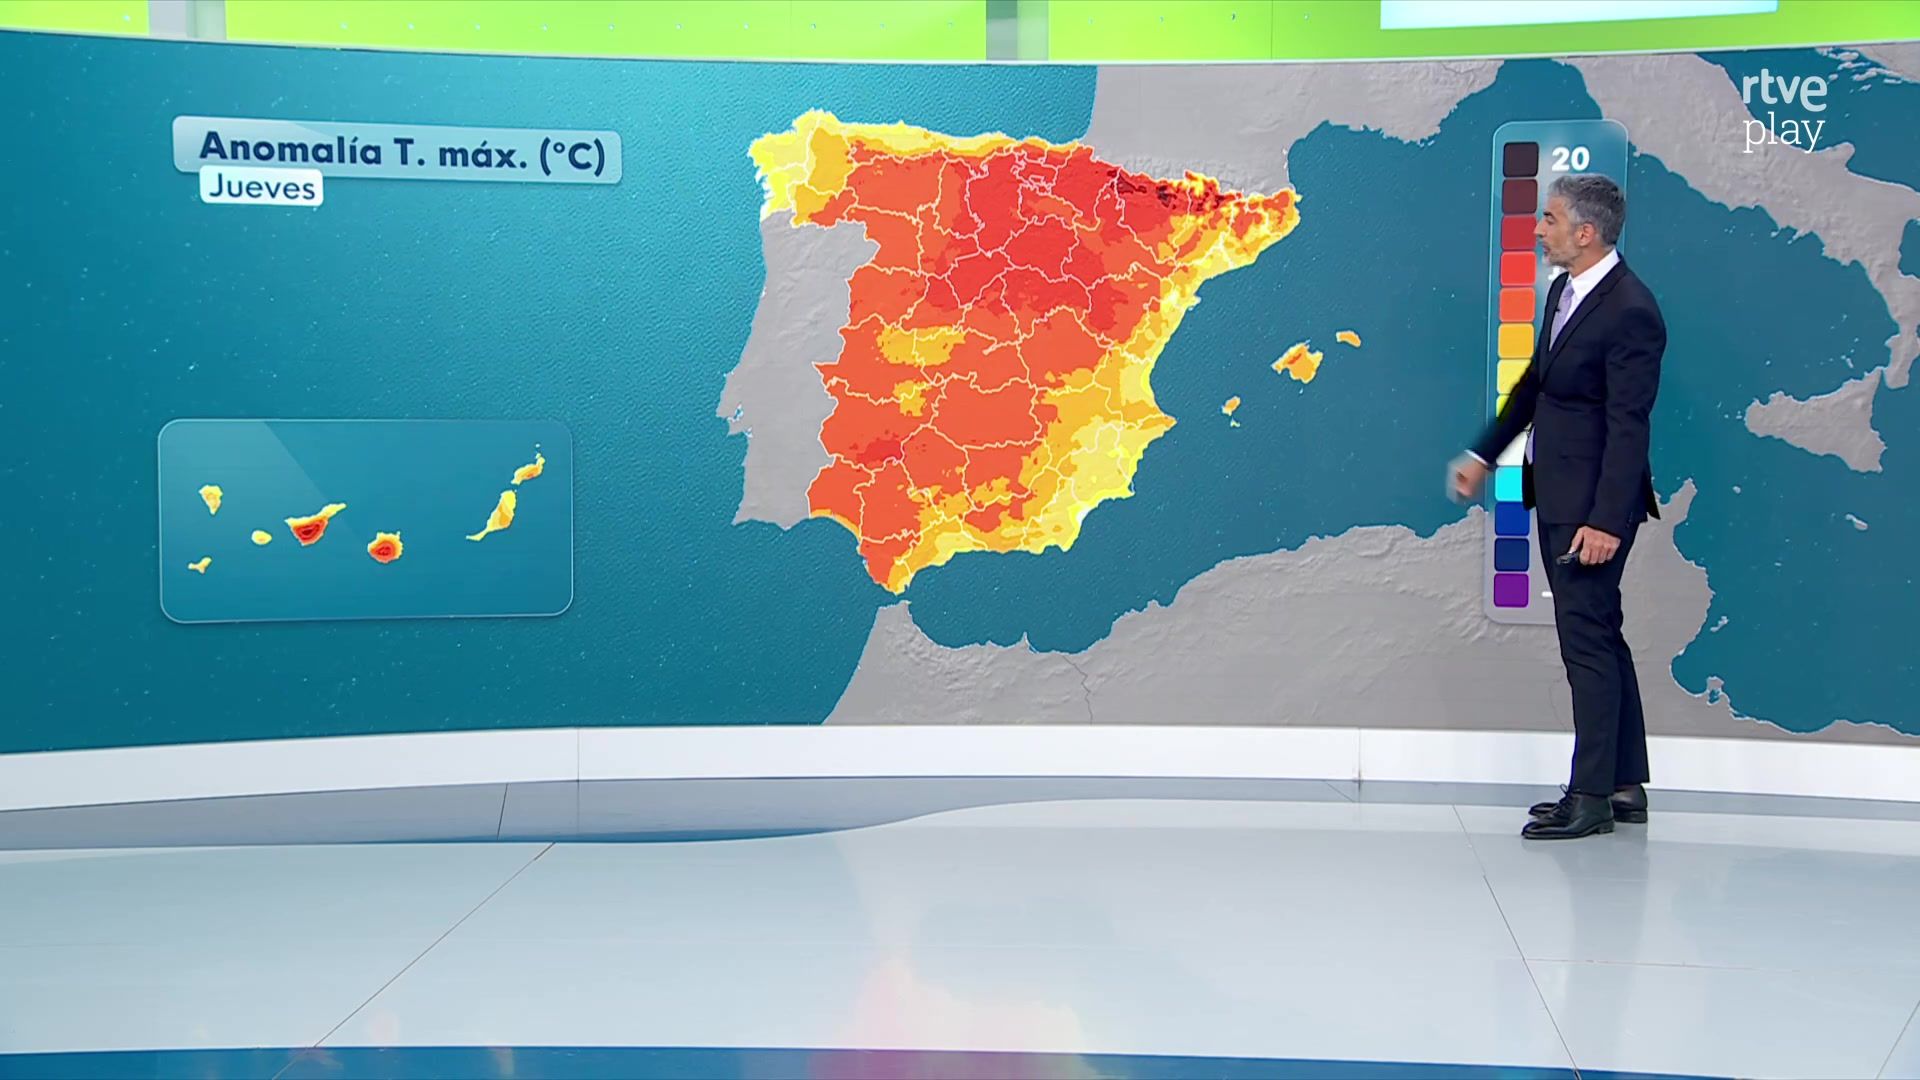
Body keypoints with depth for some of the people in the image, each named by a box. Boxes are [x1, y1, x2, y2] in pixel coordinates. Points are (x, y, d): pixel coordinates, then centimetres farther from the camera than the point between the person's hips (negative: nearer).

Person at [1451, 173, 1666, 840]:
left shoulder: (1630, 311, -19)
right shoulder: (1565, 290, 10)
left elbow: (1629, 426, -21)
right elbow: (1534, 382, 21)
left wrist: (1606, 520, -23)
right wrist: (1485, 454, 24)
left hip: (1593, 506, -10)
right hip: (1557, 497, 10)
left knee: (1588, 641, -4)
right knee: (1599, 639, 14)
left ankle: (1591, 797, 4)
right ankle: (1626, 787, 23)